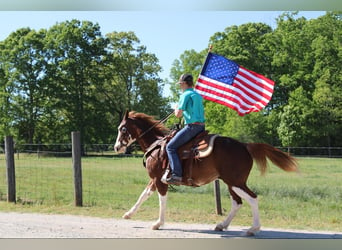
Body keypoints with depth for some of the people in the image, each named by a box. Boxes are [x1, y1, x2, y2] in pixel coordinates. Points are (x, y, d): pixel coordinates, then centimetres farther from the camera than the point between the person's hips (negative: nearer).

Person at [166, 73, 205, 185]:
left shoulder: (185, 95, -7)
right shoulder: (198, 95, 19)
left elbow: (178, 114, -11)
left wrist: (176, 108, 11)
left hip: (191, 127, -9)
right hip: (201, 127, 9)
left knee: (170, 147, -7)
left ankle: (177, 175, -19)